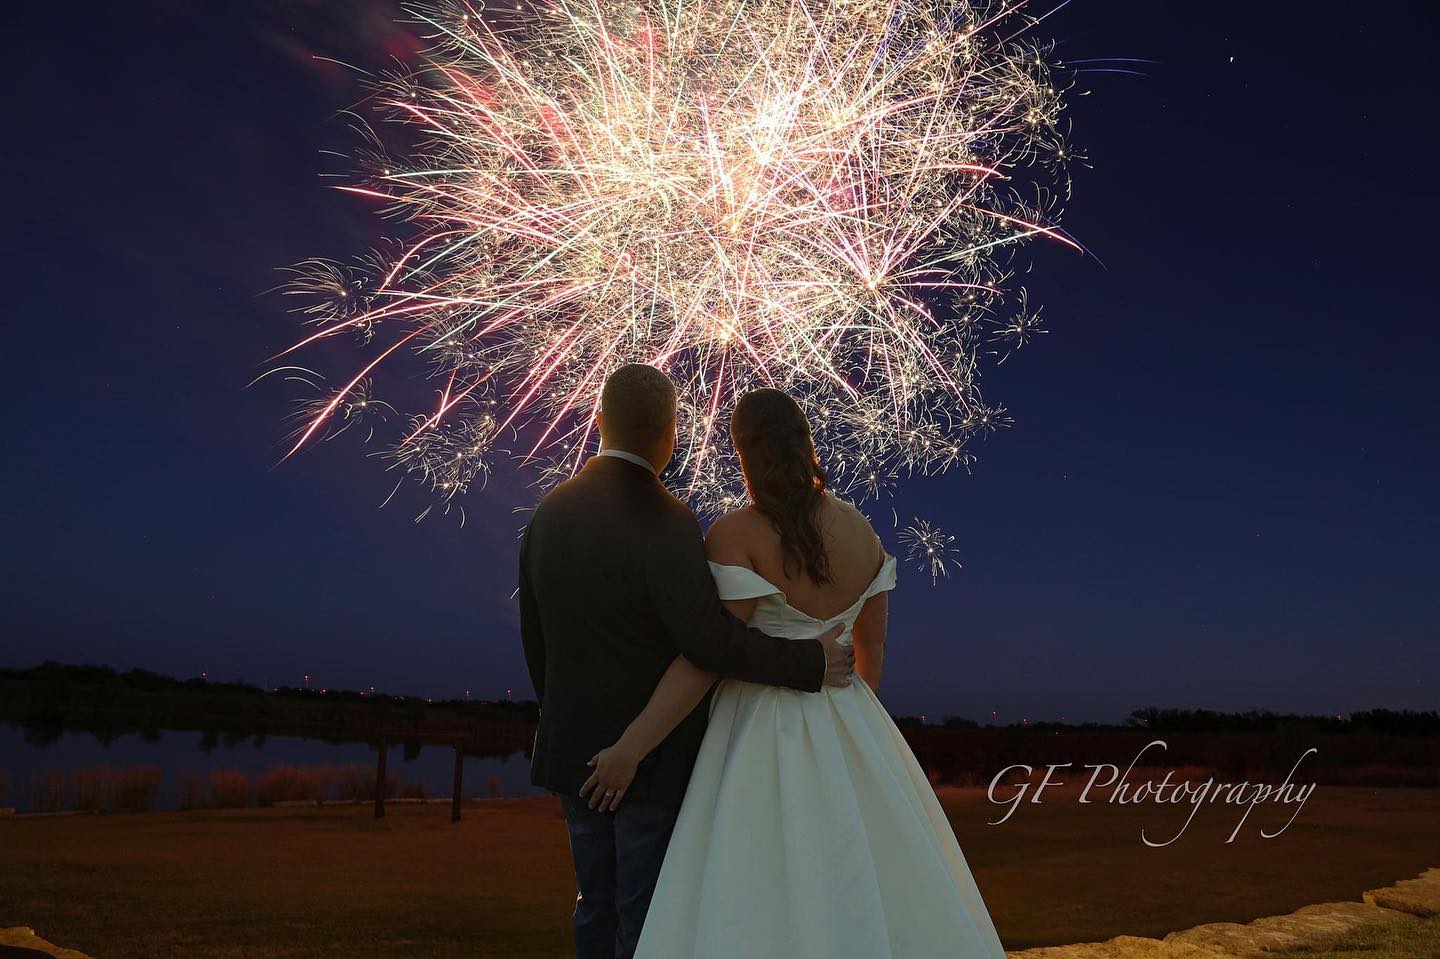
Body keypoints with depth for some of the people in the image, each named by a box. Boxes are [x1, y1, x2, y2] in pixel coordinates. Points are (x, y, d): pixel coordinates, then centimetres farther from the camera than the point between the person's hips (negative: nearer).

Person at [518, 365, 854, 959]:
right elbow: (710, 640, -28)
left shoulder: (549, 513, 1)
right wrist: (811, 663, -16)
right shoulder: (662, 520, -21)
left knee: (597, 907, 20)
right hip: (656, 755, -6)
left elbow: (535, 637, 9)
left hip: (573, 748, 7)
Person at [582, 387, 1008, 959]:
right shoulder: (860, 528, 3)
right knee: (865, 888, 18)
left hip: (764, 732, -6)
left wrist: (629, 748, -16)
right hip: (849, 729, 6)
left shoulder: (736, 535, -15)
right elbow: (872, 642, 11)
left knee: (752, 908, 2)